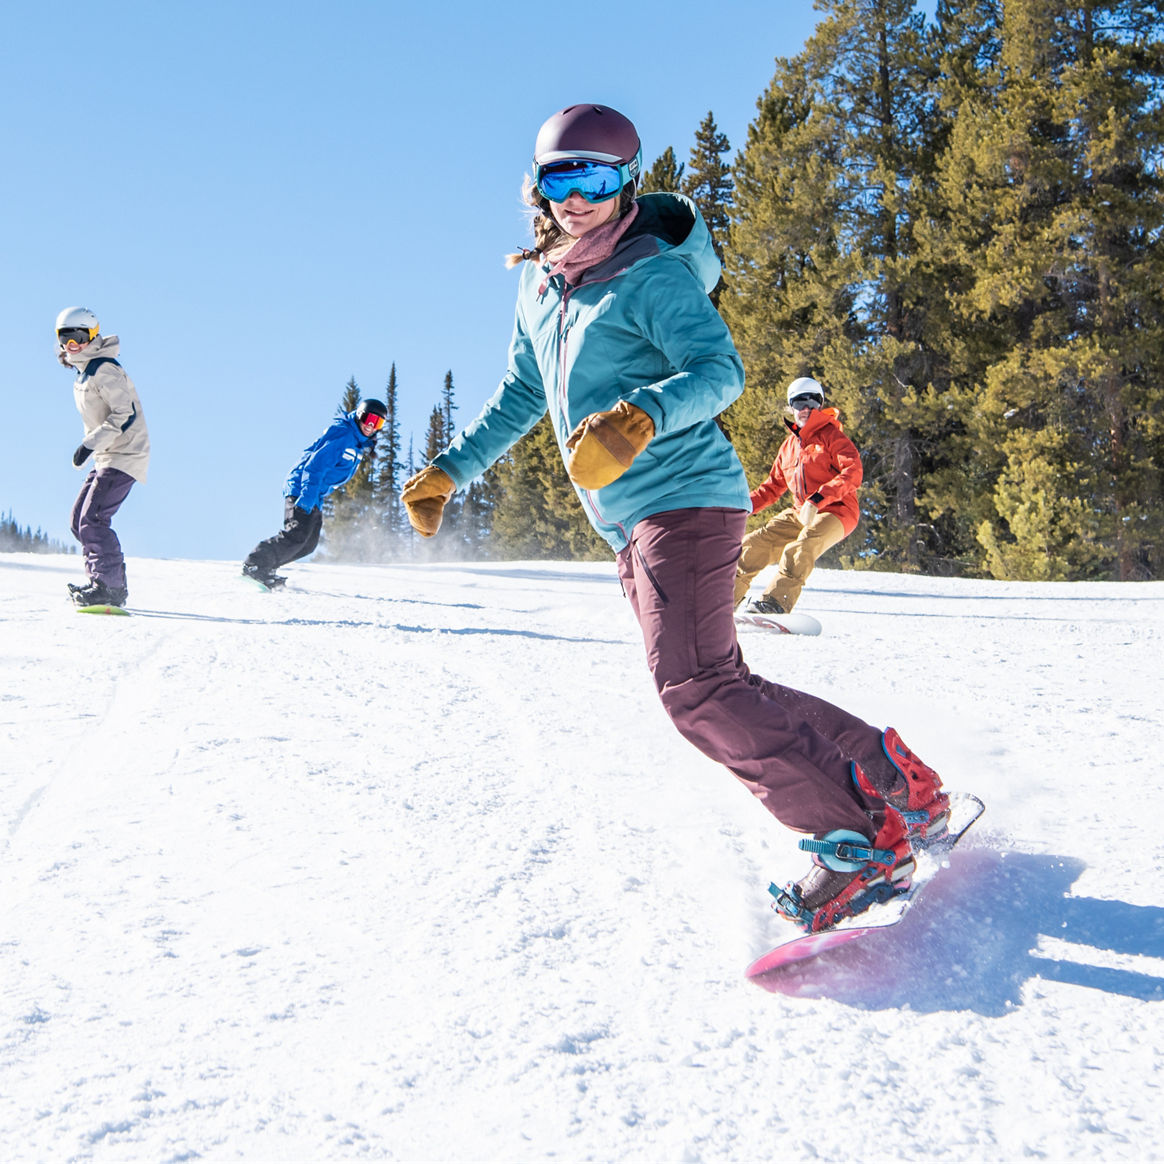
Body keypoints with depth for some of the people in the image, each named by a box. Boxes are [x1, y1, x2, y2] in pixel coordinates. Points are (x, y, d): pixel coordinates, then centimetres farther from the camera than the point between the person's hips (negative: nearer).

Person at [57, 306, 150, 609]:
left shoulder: (104, 370, -15)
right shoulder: (83, 373, 15)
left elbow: (125, 415, -22)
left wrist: (90, 443, -26)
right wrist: (91, 446, 17)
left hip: (123, 456, -10)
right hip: (106, 458, 10)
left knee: (93, 519, -17)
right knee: (79, 519, 9)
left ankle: (110, 587, -14)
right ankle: (102, 580, 14)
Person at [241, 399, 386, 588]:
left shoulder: (359, 445, 16)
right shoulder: (343, 435, -14)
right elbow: (317, 463, -23)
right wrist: (308, 495, -32)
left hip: (314, 496, 10)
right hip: (301, 489, -10)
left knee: (309, 544, 4)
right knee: (297, 535, -21)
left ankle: (264, 567, 10)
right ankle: (255, 565, -16)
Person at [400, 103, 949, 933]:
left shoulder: (654, 276, -8)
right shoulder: (539, 285, 16)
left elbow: (721, 371, -21)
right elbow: (522, 396, 29)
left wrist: (641, 417, -39)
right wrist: (451, 470, 24)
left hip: (685, 499, -8)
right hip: (629, 526, 9)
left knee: (696, 690, -19)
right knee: (720, 693, 6)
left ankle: (858, 839, -12)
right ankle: (894, 779, 15)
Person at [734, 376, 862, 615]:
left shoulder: (831, 435, -2)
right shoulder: (789, 445, 18)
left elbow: (853, 473, -18)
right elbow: (773, 486, 28)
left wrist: (817, 499, -29)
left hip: (835, 513, -7)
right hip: (800, 515, 7)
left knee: (802, 547, -35)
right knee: (756, 544, -7)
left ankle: (776, 602, -44)